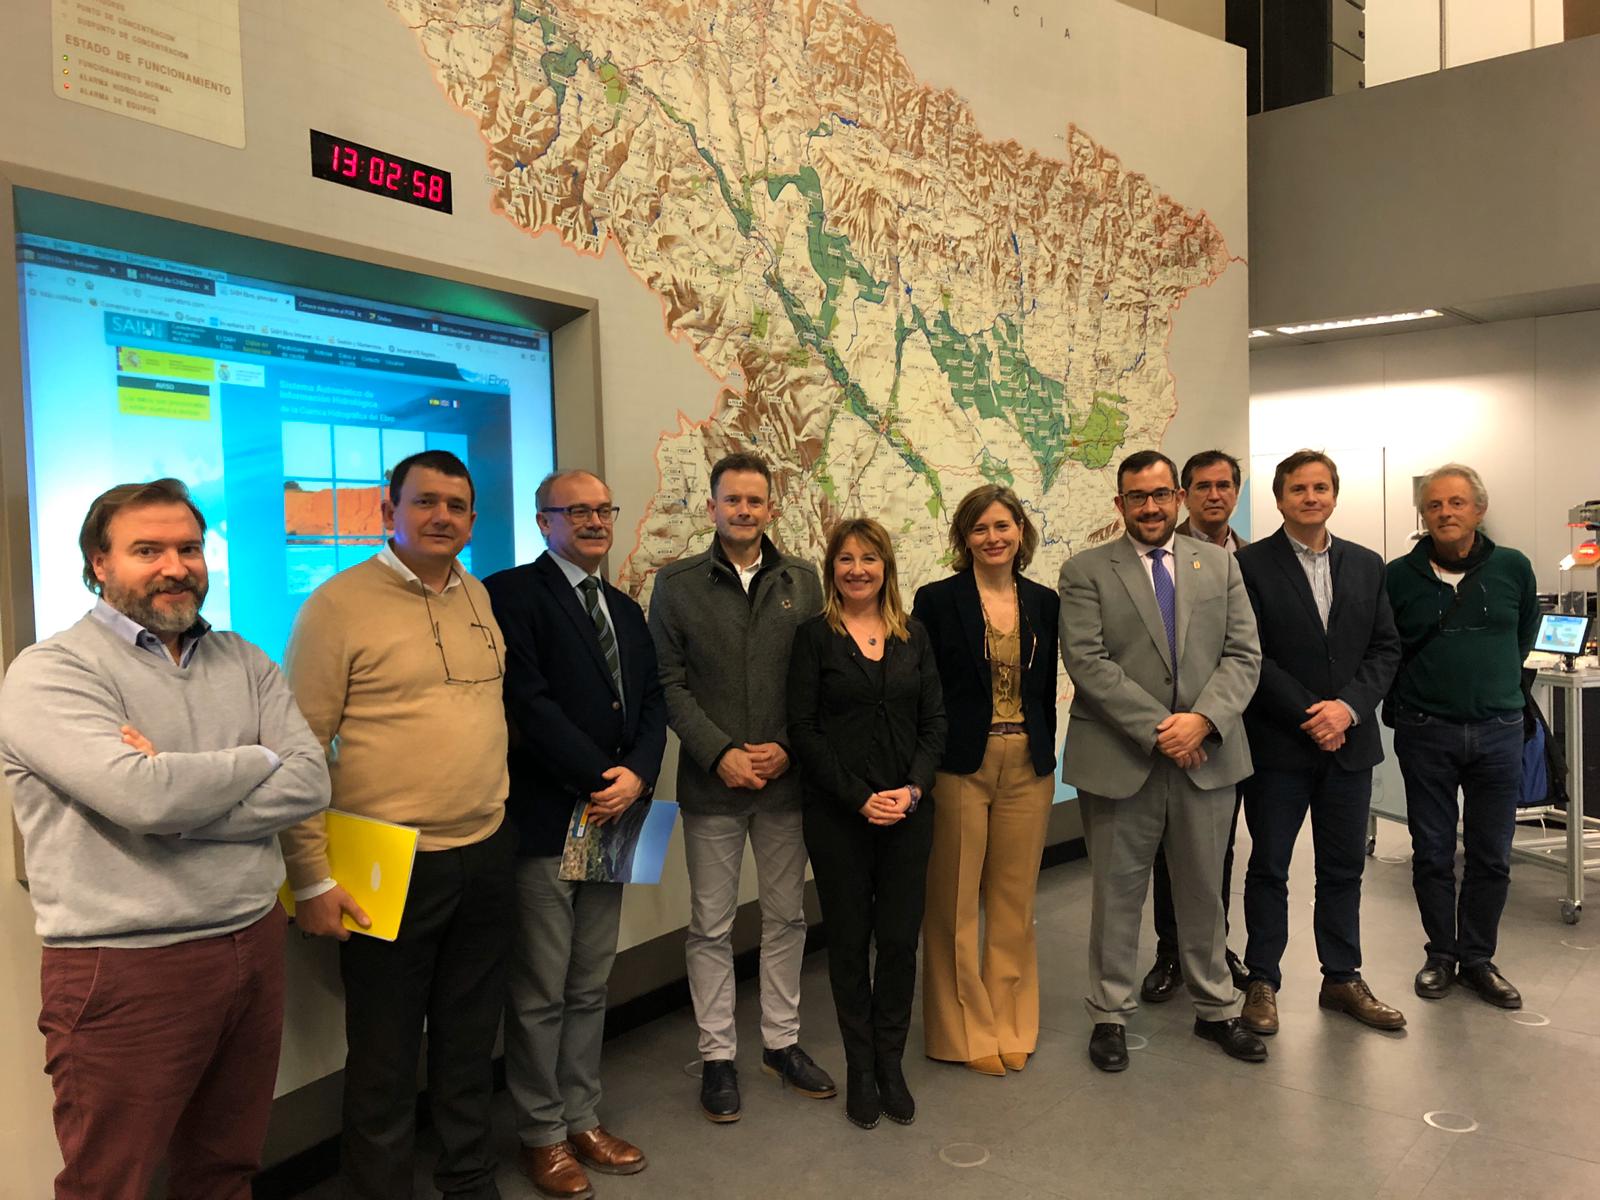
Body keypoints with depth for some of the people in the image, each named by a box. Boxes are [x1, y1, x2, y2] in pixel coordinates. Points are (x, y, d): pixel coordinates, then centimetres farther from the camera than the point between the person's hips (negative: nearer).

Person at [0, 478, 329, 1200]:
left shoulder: (243, 663, 8)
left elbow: (309, 783, -4)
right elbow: (142, 795, -24)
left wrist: (177, 798, -16)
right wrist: (259, 759, -7)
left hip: (254, 946, 5)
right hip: (125, 971, -5)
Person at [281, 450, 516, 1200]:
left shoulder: (482, 599, 8)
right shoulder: (338, 604, -9)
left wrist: (505, 819, 13)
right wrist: (311, 879, -11)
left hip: (486, 858, 5)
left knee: (470, 1042, 19)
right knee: (383, 1060, 9)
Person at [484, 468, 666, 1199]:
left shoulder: (626, 611, 16)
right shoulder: (512, 594, -7)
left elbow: (652, 703, 11)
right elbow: (526, 700, -16)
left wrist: (637, 774, -7)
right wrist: (598, 778, -14)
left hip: (612, 817, 6)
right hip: (544, 819, -6)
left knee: (590, 987, 14)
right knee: (539, 993, 5)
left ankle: (583, 1119, 27)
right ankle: (542, 1135, 21)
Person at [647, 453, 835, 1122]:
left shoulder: (802, 582, 5)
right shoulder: (677, 584, 0)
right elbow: (669, 684, -4)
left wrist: (788, 747, -10)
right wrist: (720, 753, -13)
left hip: (785, 779, 2)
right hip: (711, 780, -2)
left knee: (786, 916, 13)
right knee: (712, 925, 7)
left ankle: (782, 1042, 29)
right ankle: (717, 1055, 22)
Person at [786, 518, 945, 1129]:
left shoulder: (913, 635, 8)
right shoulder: (815, 636, -2)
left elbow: (934, 720, 6)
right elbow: (804, 729, -7)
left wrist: (914, 788, -9)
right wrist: (860, 798, -12)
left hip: (908, 811, 3)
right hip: (838, 815, -2)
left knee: (900, 940, 5)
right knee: (850, 942, 7)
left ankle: (891, 1064, 23)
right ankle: (860, 1070, 22)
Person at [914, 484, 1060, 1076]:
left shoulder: (1044, 602, 7)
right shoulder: (937, 600, -5)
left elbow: (1046, 690, 12)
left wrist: (1047, 762, 11)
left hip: (1027, 768, 4)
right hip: (960, 767, -3)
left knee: (1014, 901, 12)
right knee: (955, 904, 5)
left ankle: (1011, 1025, 28)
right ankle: (965, 1031, 21)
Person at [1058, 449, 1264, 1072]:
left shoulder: (1220, 564, 9)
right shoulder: (1085, 571, -1)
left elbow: (1244, 655, 2)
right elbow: (1088, 663, -11)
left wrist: (1202, 720, -14)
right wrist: (1156, 729, -16)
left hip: (1206, 755, 3)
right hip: (1119, 758, -3)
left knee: (1204, 890, 16)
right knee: (1117, 893, 8)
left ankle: (1216, 1009, 33)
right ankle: (1110, 1015, 24)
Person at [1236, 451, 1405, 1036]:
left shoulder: (1367, 565, 9)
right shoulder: (1251, 565, -6)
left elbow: (1385, 648, 5)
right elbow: (1250, 656, -11)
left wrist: (1348, 707, -10)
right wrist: (1308, 715, -15)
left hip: (1349, 741, 4)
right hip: (1278, 745, -4)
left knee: (1344, 869, 13)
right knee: (1268, 868, 7)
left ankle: (1342, 978, 27)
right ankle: (1262, 981, 19)